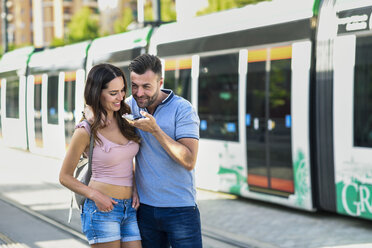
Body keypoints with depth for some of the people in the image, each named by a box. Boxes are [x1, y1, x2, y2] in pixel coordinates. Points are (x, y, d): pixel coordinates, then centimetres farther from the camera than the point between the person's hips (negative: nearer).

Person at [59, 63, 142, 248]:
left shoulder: (124, 121, 7)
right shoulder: (86, 131, -10)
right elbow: (65, 177, -3)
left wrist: (135, 189, 5)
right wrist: (94, 195, -16)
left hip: (129, 210, 6)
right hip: (102, 209, -6)